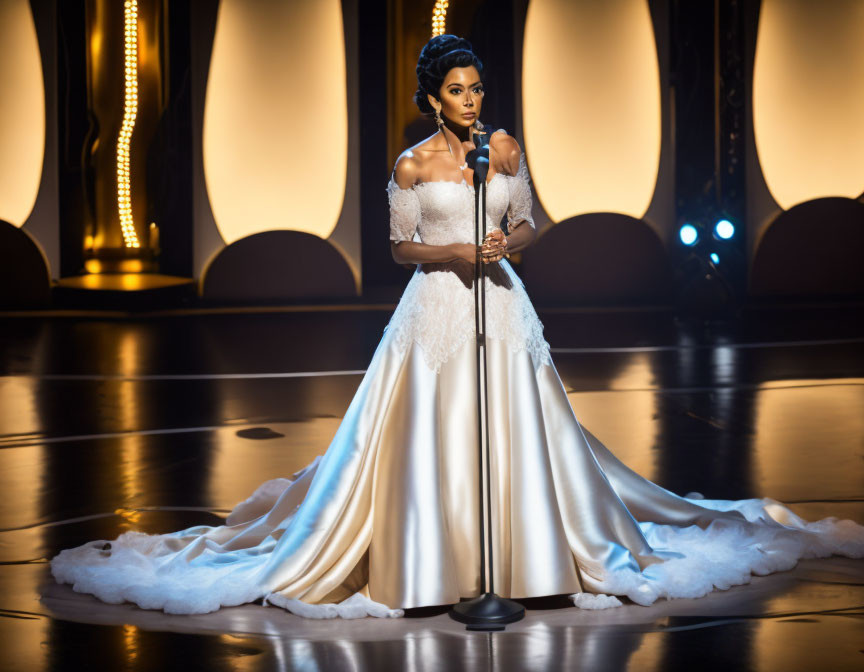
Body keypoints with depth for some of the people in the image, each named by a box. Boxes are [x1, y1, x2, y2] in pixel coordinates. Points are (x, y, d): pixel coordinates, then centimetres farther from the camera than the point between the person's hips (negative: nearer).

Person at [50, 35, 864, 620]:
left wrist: (509, 241, -11)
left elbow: (526, 223, 10)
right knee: (433, 439, -2)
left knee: (519, 433, 3)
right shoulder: (413, 165, -4)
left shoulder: (506, 149, 5)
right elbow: (400, 247, 0)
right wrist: (454, 252, -16)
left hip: (501, 304, 3)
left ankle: (528, 558, 14)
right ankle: (434, 565, 7)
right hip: (437, 308, -3)